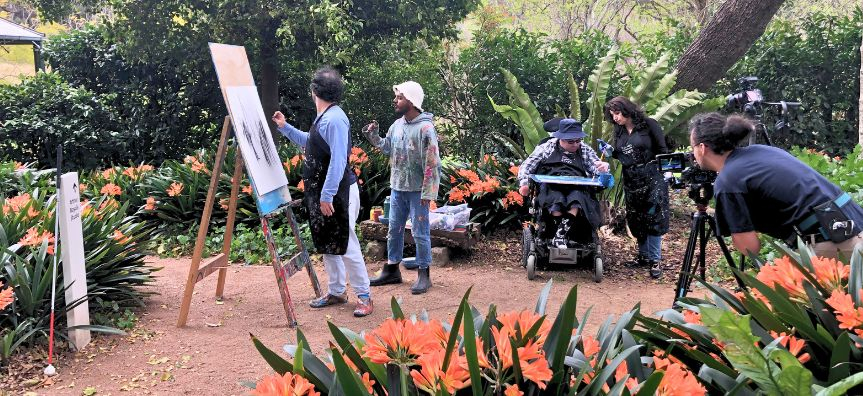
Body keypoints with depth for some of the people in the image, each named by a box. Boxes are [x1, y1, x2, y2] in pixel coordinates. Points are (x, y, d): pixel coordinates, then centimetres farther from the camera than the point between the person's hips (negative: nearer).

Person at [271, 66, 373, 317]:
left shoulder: (334, 119, -19)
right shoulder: (323, 118, 13)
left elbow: (338, 161, -25)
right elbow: (309, 143, 32)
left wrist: (327, 196, -25)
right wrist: (285, 128, 29)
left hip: (337, 194, -10)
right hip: (322, 193, 10)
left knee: (346, 246, -5)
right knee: (326, 245, 16)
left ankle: (364, 297, 4)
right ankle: (336, 291, 27)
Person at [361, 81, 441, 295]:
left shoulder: (425, 127, -15)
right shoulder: (397, 125, 6)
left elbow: (432, 162, -17)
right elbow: (387, 148, 19)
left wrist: (427, 192, -19)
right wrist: (373, 136, 1)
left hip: (417, 190, -7)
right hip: (397, 187, 7)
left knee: (420, 233, 1)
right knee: (394, 230, 15)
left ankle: (424, 275, 13)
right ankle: (392, 270, 27)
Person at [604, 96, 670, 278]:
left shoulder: (648, 124, -5)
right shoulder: (618, 131, 11)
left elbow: (662, 151, -4)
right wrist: (609, 152, -2)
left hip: (652, 177, -6)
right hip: (630, 180, 6)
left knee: (653, 218, -6)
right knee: (635, 220, 10)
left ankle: (655, 260, -1)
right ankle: (643, 255, 23)